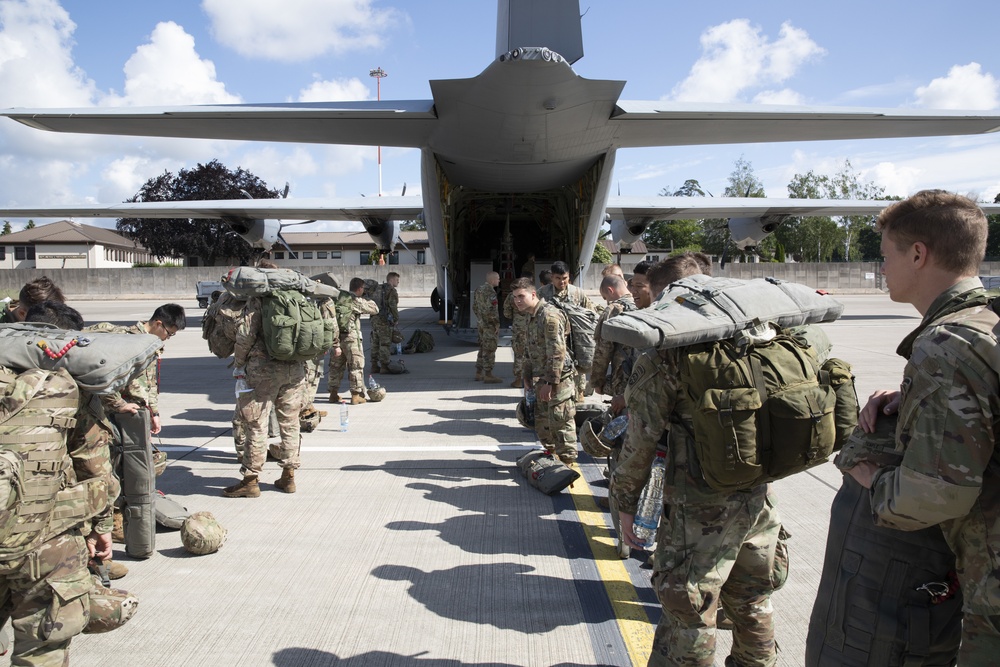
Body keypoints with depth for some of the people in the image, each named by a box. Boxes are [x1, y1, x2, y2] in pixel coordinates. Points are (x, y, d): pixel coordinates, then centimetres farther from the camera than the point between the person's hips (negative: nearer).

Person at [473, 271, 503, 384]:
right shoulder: (490, 291, -18)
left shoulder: (478, 289, 10)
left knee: (483, 348, 15)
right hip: (490, 325, -9)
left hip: (482, 324, 9)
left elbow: (475, 307, 17)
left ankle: (479, 374, 20)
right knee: (490, 349, -4)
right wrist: (497, 323, -14)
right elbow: (492, 310, -23)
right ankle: (488, 375, -1)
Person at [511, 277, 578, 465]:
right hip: (542, 380, 10)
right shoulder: (533, 318, 14)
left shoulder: (549, 315, -18)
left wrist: (550, 382, -23)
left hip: (558, 380, -10)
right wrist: (526, 376, 18)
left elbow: (557, 352, -23)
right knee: (542, 422, 18)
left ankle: (568, 464, 8)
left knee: (561, 424, -3)